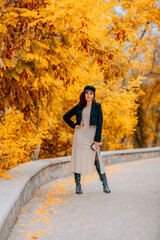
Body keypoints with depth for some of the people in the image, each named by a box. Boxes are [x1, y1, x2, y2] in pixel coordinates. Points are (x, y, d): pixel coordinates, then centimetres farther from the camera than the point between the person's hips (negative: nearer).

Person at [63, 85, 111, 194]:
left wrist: (97, 139, -11)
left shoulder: (97, 106, 2)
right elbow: (66, 116, 19)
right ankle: (78, 185, 7)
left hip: (92, 134, -2)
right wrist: (74, 125, 4)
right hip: (80, 135, 2)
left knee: (97, 159, -8)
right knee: (78, 158, 0)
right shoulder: (79, 106, 10)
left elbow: (100, 123, -4)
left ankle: (105, 184, 2)